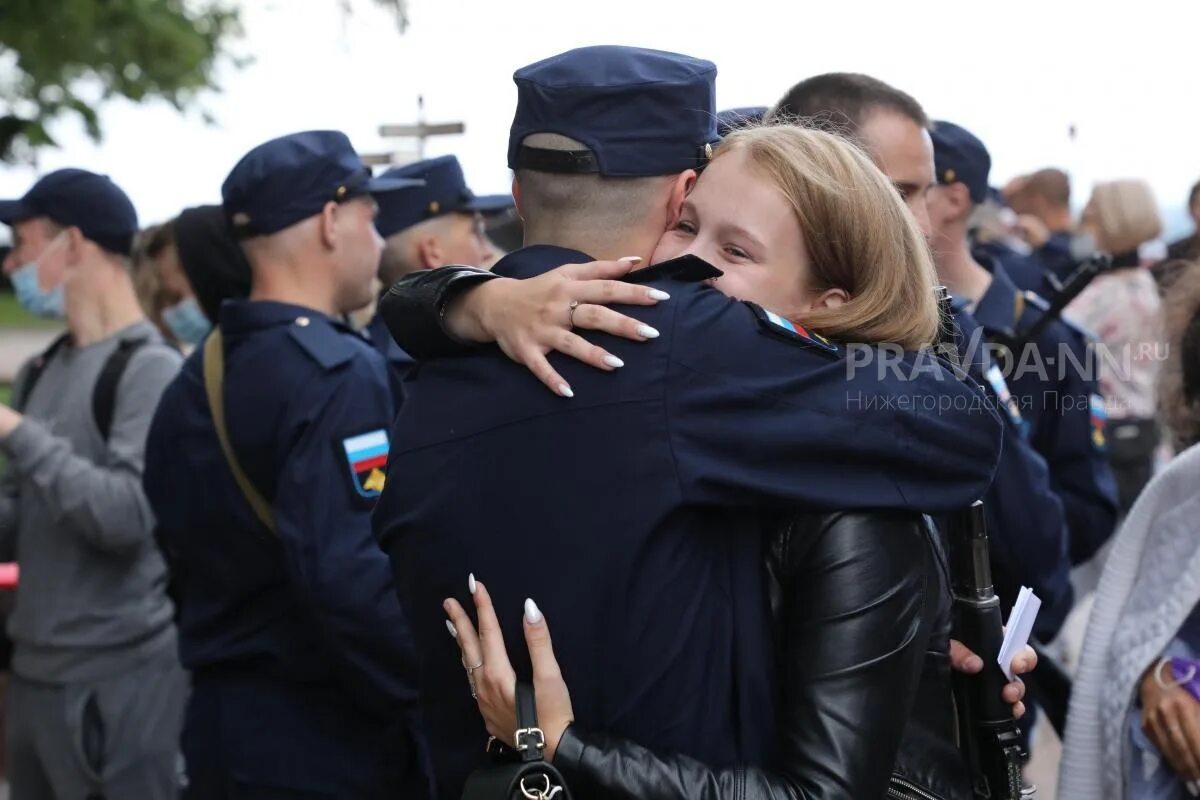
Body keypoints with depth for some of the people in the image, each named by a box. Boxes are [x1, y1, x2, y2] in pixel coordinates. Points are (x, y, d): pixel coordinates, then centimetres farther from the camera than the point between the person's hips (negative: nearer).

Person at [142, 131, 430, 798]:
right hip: (332, 742, -8)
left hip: (220, 726, 8)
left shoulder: (194, 380, 9)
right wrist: (440, 696, -19)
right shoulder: (338, 373, -17)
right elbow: (344, 574, -27)